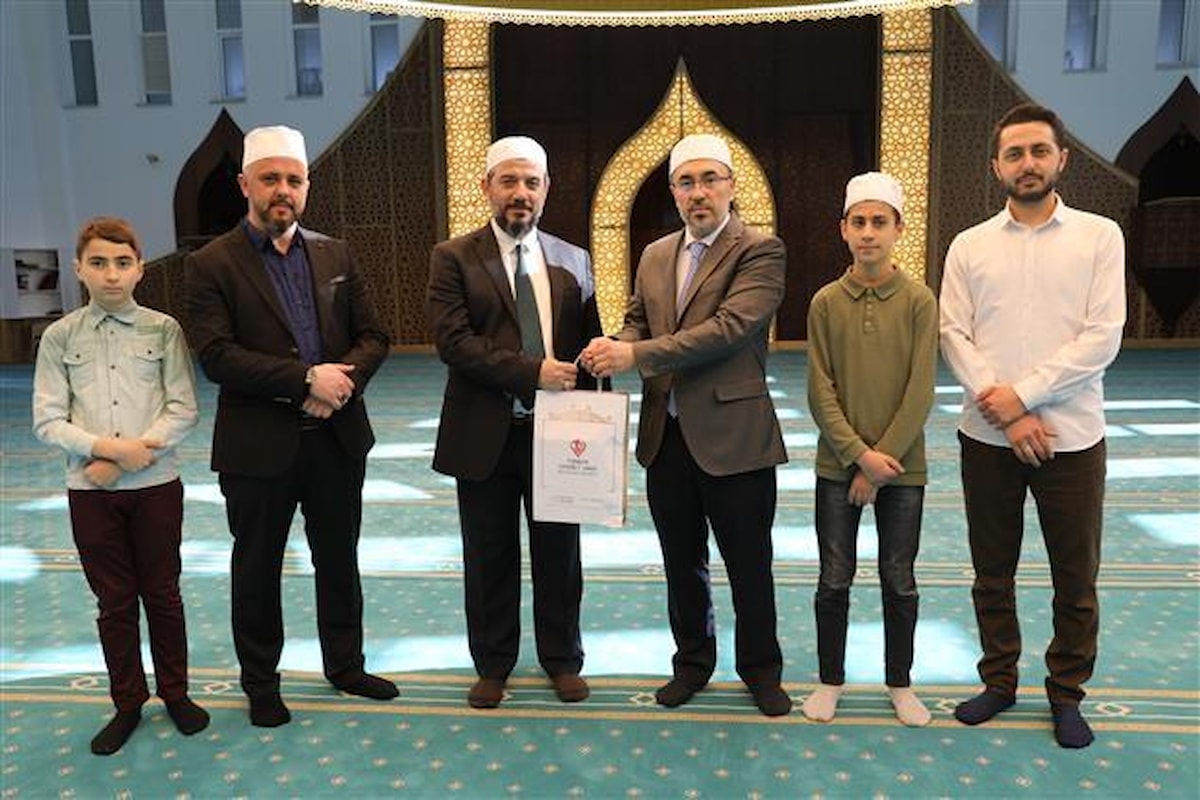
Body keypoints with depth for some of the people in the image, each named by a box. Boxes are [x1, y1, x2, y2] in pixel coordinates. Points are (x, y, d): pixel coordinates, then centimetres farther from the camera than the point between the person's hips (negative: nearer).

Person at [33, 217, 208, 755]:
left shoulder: (163, 329, -3)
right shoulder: (59, 337, 1)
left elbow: (183, 410, -7)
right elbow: (48, 420, -1)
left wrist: (123, 459, -14)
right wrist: (109, 447, -17)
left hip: (156, 485, -1)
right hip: (90, 488, 1)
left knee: (162, 593, 10)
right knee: (114, 602, 11)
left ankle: (175, 693, 28)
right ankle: (128, 704, 27)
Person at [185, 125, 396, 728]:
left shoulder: (335, 254, 7)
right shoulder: (212, 264, -6)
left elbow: (372, 336, 5)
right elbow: (216, 356, -16)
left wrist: (344, 381, -14)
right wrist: (307, 378, -22)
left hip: (337, 438, 4)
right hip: (258, 446, -3)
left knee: (339, 559, 17)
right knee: (257, 569, 12)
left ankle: (346, 666, 36)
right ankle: (260, 683, 32)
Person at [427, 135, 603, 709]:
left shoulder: (573, 261, 7)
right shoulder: (453, 258, -1)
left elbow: (590, 345, 9)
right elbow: (452, 340, -13)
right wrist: (530, 372, -21)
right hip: (486, 434, -2)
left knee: (559, 553, 13)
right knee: (489, 557, 12)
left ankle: (562, 660, 32)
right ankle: (492, 665, 31)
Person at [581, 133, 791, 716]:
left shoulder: (760, 251, -8)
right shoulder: (655, 256, 13)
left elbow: (730, 326, -21)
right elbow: (637, 321, 14)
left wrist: (637, 355, -23)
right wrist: (615, 348, -11)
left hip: (732, 435, -5)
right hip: (665, 435, 6)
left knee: (749, 565, 10)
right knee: (682, 563, 17)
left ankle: (760, 668, 30)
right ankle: (692, 662, 36)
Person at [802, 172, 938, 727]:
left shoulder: (919, 302, -4)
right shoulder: (825, 302, -1)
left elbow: (919, 393, -8)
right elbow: (820, 392, -4)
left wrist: (881, 461, -12)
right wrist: (859, 454, -13)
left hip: (901, 467, 0)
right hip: (837, 465, 1)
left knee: (898, 580, 11)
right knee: (834, 578, 8)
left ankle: (900, 682, 29)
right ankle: (831, 680, 25)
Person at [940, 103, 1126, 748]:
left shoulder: (1099, 235, 1)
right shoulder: (969, 246, 5)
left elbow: (1102, 337, -7)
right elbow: (954, 334, -3)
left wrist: (1023, 393, -14)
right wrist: (1005, 413, -12)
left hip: (1072, 437, -1)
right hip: (988, 437, 1)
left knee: (1076, 579, 9)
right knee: (992, 573, 13)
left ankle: (1066, 693, 29)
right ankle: (999, 681, 30)